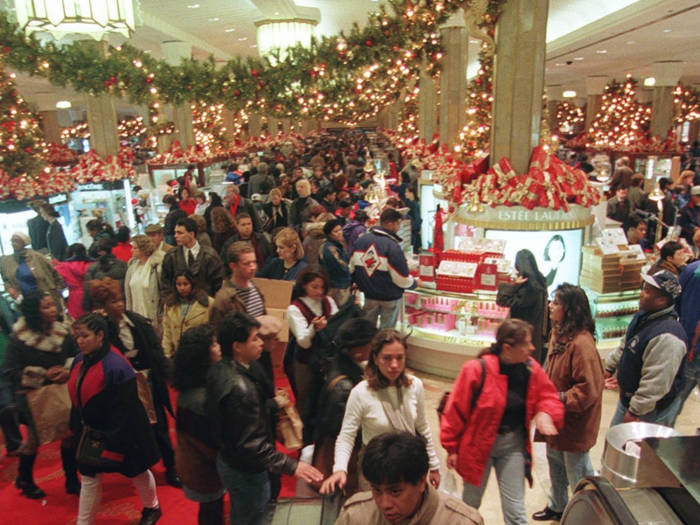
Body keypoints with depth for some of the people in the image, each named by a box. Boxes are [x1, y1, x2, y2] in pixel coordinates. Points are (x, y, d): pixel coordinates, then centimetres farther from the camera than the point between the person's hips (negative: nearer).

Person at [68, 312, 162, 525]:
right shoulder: (80, 361, -3)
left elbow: (123, 412, -26)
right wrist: (76, 430, 13)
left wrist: (113, 445, -23)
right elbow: (78, 401, 10)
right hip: (91, 435, 6)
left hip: (120, 435, -6)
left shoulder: (116, 367, -28)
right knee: (89, 479, 16)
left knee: (138, 473, 17)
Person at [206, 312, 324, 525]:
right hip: (246, 470, -8)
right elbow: (251, 444, -33)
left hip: (229, 460, 8)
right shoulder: (240, 387, -35)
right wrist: (291, 466, -31)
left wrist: (272, 405, 17)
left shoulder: (219, 369, -5)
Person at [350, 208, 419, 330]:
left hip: (369, 293, 6)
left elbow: (352, 268, 4)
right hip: (389, 297, -5)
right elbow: (402, 279, -20)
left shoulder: (361, 240, -3)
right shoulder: (392, 246, -23)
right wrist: (415, 283, 1)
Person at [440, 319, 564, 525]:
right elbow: (456, 410, -14)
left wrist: (545, 413, -20)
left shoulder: (531, 369, -9)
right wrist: (452, 447, -6)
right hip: (479, 444, -3)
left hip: (514, 444, 3)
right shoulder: (477, 369, -23)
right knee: (471, 503, 19)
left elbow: (549, 398, 4)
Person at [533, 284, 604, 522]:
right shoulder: (559, 333, -1)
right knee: (555, 463, 25)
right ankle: (557, 506, 46)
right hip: (558, 417, 9)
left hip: (575, 423, -9)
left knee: (577, 472, 10)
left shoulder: (581, 344, -29)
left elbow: (587, 391, -27)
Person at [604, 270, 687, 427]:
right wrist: (609, 367, 18)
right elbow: (624, 345, 15)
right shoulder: (644, 316, -2)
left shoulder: (667, 337, -34)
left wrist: (635, 411, -26)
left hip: (651, 410, -9)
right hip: (628, 397, 9)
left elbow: (656, 382, -32)